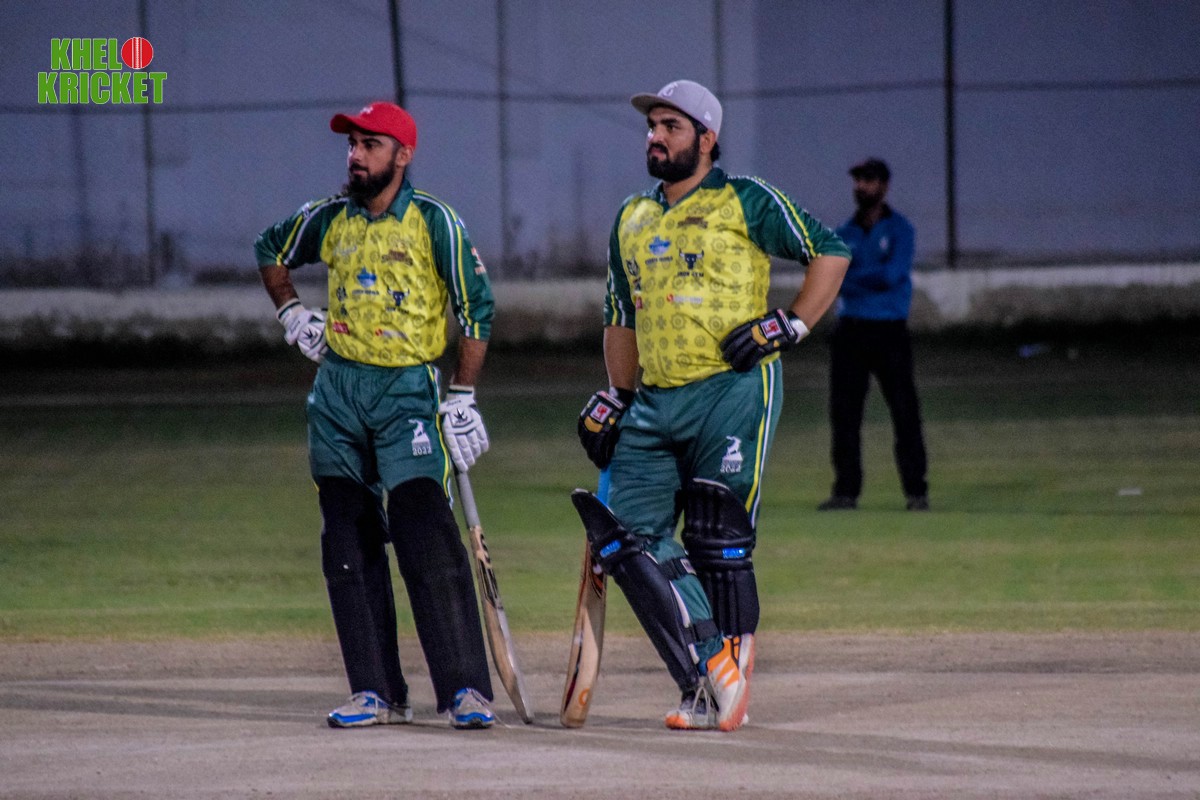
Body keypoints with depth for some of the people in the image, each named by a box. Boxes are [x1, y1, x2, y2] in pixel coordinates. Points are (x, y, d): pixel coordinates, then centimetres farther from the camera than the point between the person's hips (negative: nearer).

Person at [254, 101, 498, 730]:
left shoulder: (433, 222, -6)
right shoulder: (330, 219, 7)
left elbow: (476, 306, -6)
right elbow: (271, 250, 28)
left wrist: (462, 396, -11)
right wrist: (290, 312, 13)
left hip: (409, 391, -5)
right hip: (337, 393, 5)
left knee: (426, 535, -15)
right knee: (349, 546, 3)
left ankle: (465, 689, -14)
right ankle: (377, 694, 8)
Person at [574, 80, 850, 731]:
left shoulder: (745, 202, 2)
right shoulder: (631, 219, 20)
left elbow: (830, 252, 2)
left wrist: (790, 325, -8)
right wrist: (615, 397, 19)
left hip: (732, 390, -6)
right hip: (653, 404, 6)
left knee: (716, 543, -7)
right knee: (630, 536, -7)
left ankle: (728, 673, 1)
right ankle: (712, 670, -7)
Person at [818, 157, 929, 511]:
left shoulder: (899, 229, 1)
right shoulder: (845, 233, 13)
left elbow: (893, 274, -12)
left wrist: (853, 277, -6)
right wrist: (875, 278, -13)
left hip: (889, 331, -4)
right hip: (850, 329, 4)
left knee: (905, 413, -6)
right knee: (844, 415, 2)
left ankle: (916, 491, -2)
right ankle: (846, 491, 8)